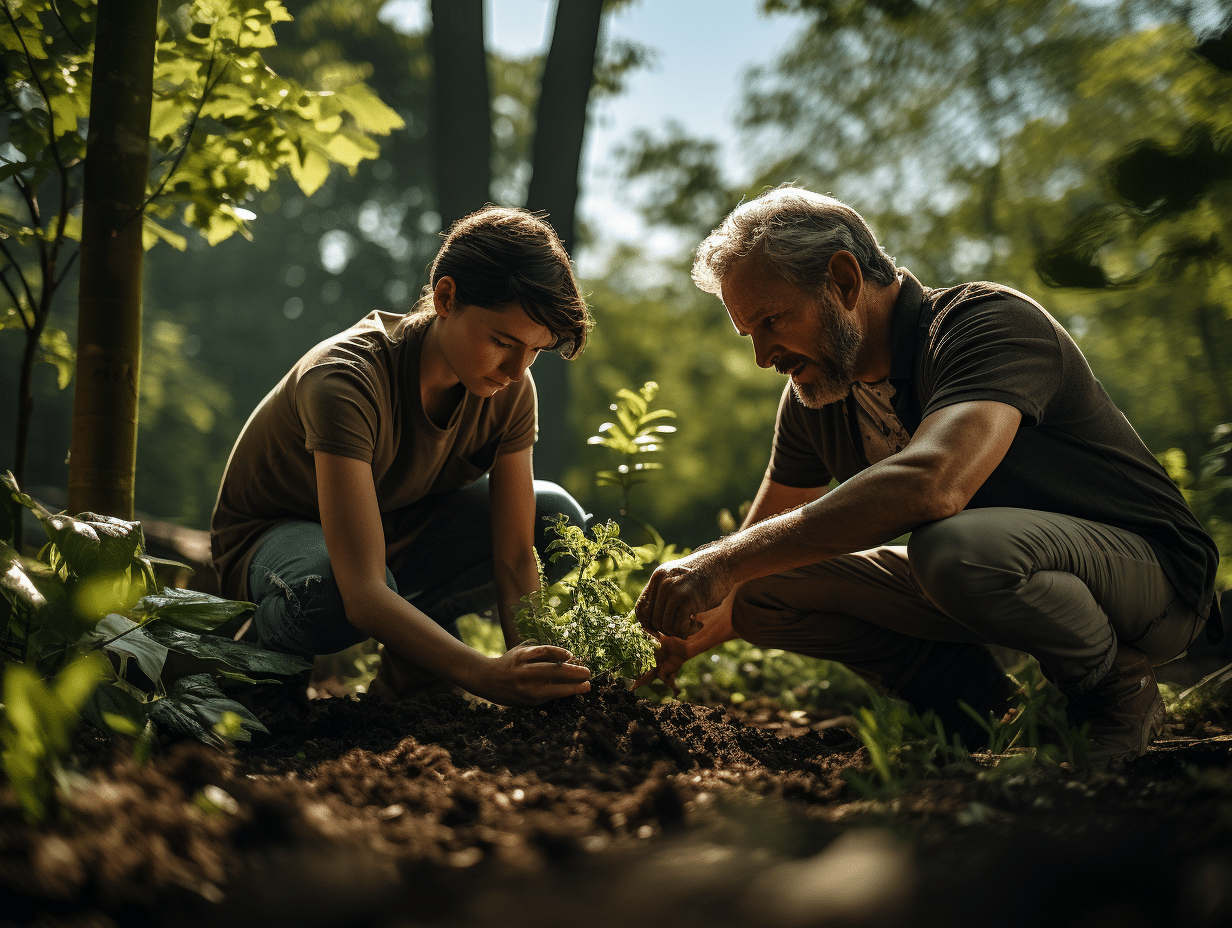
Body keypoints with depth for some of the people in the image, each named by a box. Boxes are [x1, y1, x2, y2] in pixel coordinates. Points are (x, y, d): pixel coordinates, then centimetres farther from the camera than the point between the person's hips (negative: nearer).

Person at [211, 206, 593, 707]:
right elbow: (361, 592, -47)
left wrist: (529, 664, -36)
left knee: (557, 515, -12)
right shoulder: (347, 381, -38)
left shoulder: (511, 390, -19)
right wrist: (484, 674, -58)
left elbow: (515, 558, -19)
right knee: (329, 592, -41)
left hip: (397, 528, 6)